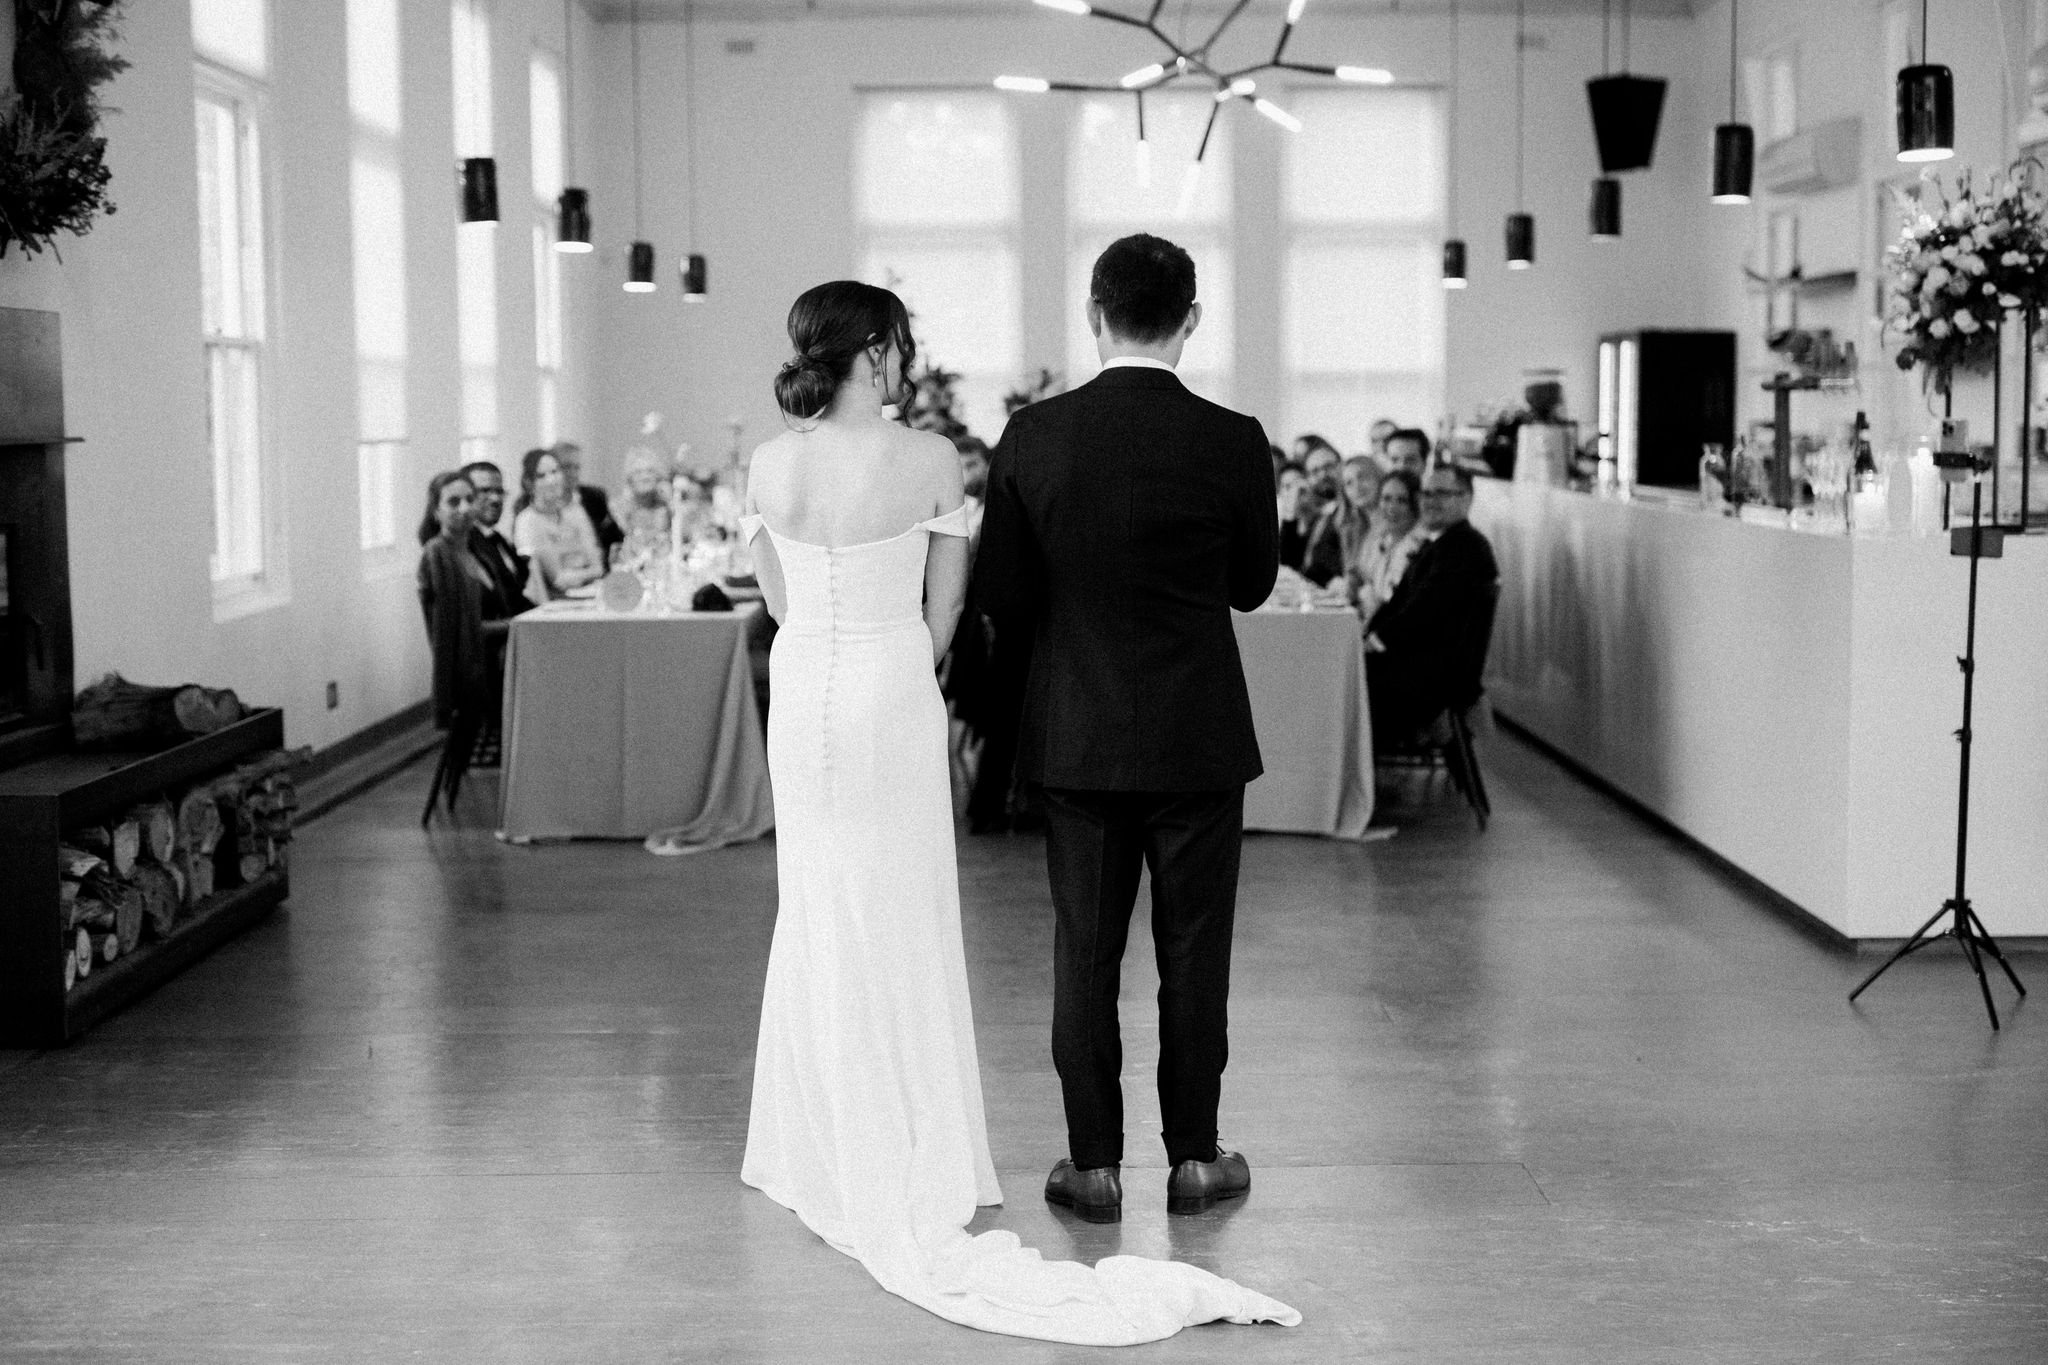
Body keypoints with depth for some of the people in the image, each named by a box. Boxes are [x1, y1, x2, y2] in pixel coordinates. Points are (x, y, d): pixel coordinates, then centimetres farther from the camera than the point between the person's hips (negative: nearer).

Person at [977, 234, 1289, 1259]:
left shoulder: (1034, 437, -7)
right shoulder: (1231, 442, -10)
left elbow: (1002, 596, -1)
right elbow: (1253, 585, 3)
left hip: (1076, 737, 1)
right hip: (1199, 738, -1)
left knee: (1085, 951, 9)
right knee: (1193, 950, 9)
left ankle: (1095, 1165, 14)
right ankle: (1194, 1158, 17)